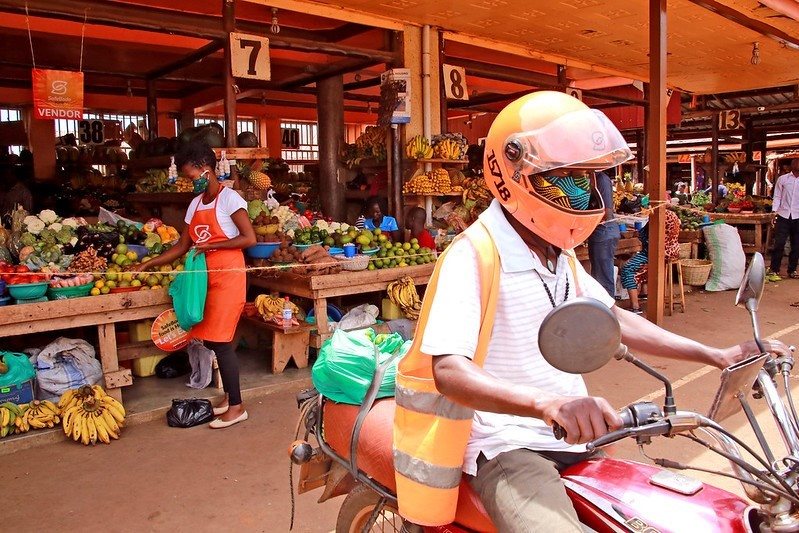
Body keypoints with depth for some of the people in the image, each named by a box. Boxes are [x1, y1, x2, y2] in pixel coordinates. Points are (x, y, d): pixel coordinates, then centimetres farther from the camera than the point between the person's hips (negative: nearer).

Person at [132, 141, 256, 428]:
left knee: (220, 339, -7)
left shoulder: (229, 198, -9)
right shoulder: (196, 204, 14)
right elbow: (182, 246, 16)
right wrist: (148, 264, 11)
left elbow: (249, 238, -16)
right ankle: (229, 395, 23)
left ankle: (236, 406, 2)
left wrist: (211, 246, -15)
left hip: (228, 277, -7)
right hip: (207, 278, 7)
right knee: (211, 338, 9)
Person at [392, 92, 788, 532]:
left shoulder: (558, 253, 11)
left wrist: (716, 355, 12)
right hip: (507, 446, -8)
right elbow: (448, 371, -28)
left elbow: (613, 319, 18)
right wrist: (546, 404, -44)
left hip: (575, 439, 9)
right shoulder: (474, 254, -18)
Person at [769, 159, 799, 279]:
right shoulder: (782, 179, 5)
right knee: (779, 243, -4)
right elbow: (777, 197, 5)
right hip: (783, 215, -2)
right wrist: (774, 213, -5)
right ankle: (774, 269, 4)